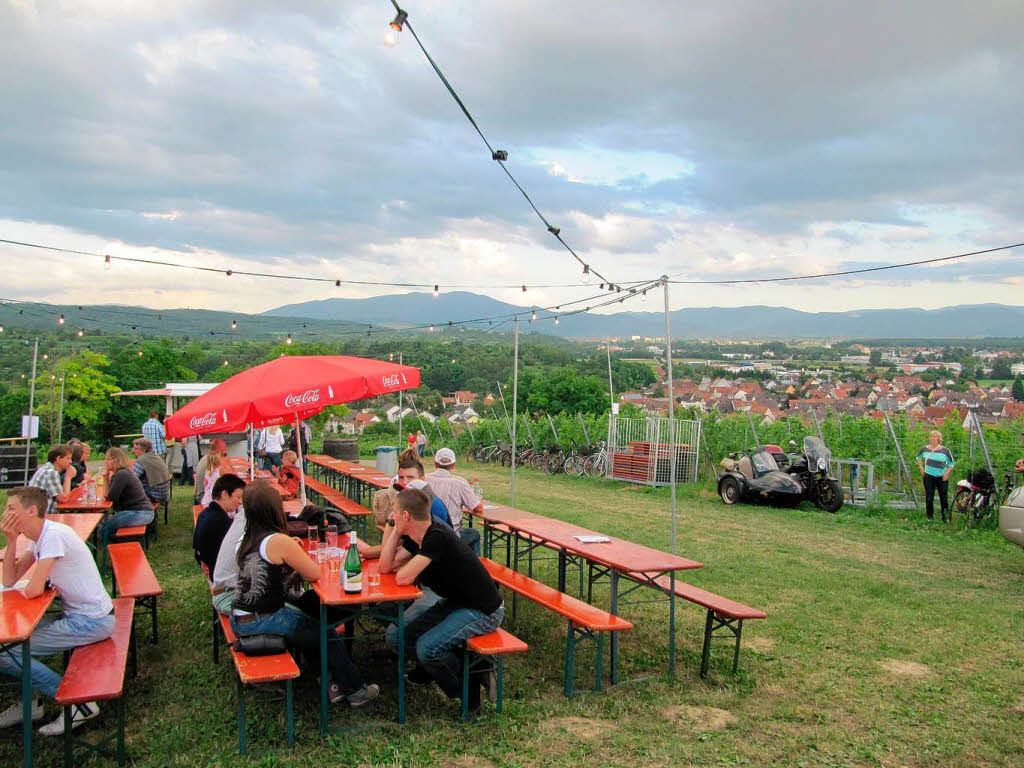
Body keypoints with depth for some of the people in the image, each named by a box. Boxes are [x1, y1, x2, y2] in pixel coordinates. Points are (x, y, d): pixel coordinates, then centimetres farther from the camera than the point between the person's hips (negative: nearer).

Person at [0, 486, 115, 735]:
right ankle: (29, 701, 26)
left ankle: (78, 702, -4)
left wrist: (33, 584, 1)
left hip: (92, 621, -10)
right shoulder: (39, 538, 10)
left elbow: (33, 590, -23)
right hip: (77, 615, 10)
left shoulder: (54, 535, -20)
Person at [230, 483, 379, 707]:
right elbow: (314, 574, -15)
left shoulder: (247, 539, 4)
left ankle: (332, 683, 25)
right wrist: (297, 554, 3)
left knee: (310, 628, 23)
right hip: (261, 621, -8)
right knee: (328, 637, 9)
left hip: (239, 620, 8)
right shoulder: (279, 541, -20)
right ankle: (355, 691, 23)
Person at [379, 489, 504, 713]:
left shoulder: (437, 537, -27)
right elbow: (385, 567, 4)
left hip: (482, 610, -9)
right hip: (456, 602, 9)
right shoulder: (416, 538, 3)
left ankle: (467, 690, 1)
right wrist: (395, 531, -3)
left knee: (427, 647, -23)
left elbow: (403, 578, -29)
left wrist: (407, 567, -7)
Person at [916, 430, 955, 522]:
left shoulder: (945, 450, -1)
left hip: (942, 477, -1)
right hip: (928, 476, 1)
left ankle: (945, 518, 12)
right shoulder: (925, 449, 4)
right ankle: (930, 516, 13)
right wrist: (921, 467, 10)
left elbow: (951, 463, 7)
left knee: (944, 498, 1)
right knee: (929, 498, 2)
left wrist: (947, 473, -6)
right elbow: (918, 457, 23)